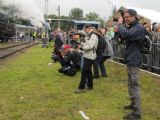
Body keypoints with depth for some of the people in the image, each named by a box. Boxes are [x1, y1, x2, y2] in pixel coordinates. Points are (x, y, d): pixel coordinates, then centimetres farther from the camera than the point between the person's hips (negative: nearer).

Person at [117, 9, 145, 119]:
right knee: (131, 84, 20)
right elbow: (122, 38, 14)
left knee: (134, 85, -8)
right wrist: (123, 25, -1)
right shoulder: (131, 27, 14)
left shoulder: (139, 28, -17)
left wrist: (120, 24, -15)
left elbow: (126, 35, -32)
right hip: (130, 60, 10)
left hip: (134, 60, -10)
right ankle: (134, 104, 34)